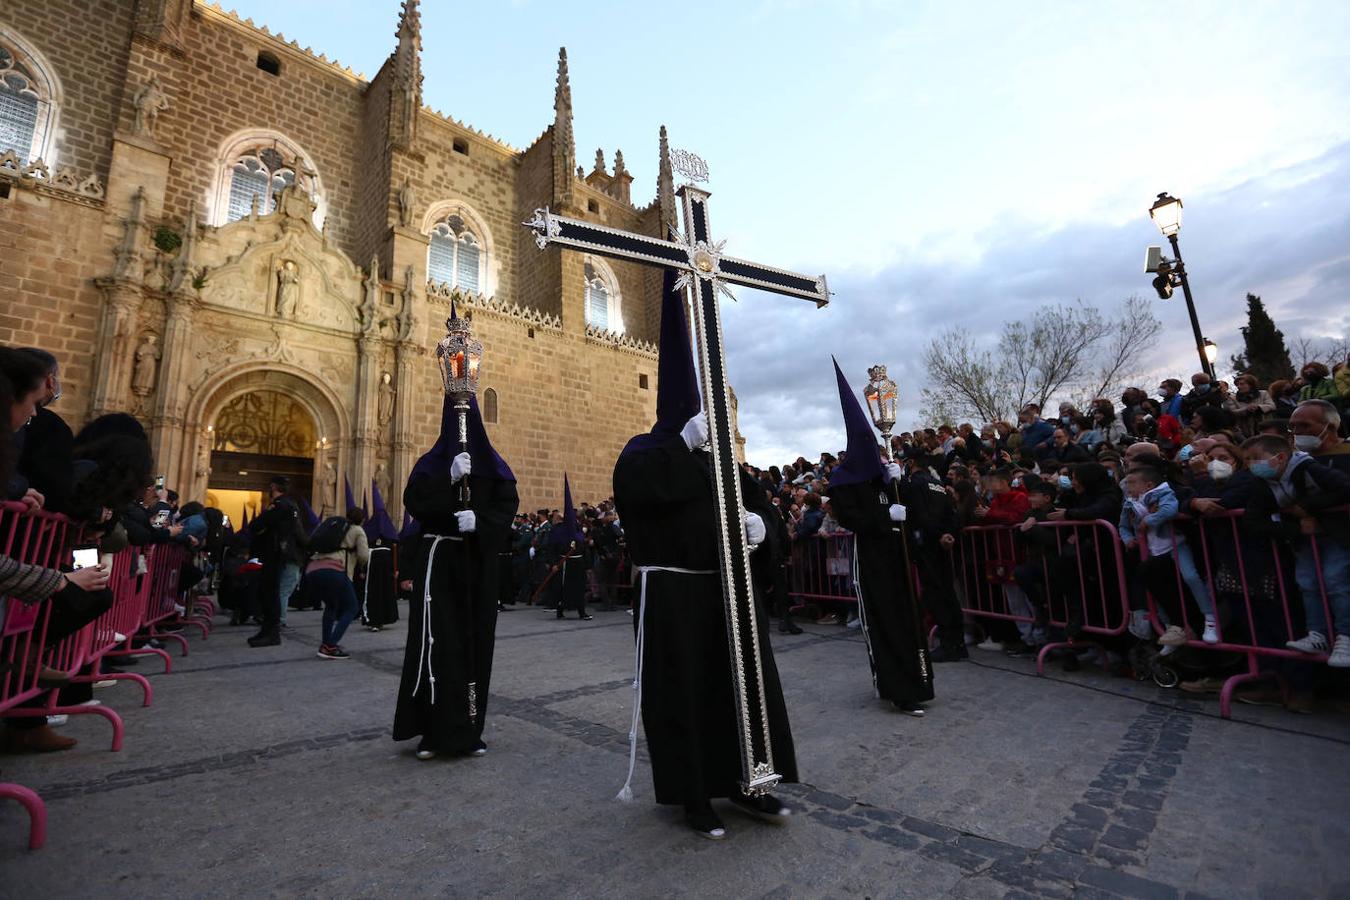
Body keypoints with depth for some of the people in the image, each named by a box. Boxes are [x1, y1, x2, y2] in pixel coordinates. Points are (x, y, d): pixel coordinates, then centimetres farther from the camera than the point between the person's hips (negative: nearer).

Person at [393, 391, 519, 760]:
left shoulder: (492, 463, 9)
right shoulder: (432, 463, 6)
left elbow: (508, 505, 0)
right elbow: (413, 501, -6)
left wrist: (480, 520, -18)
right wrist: (449, 478, -18)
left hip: (478, 563, 1)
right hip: (439, 561, -1)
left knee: (475, 641, 3)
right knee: (437, 642, -5)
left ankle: (468, 728, 15)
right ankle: (433, 729, 6)